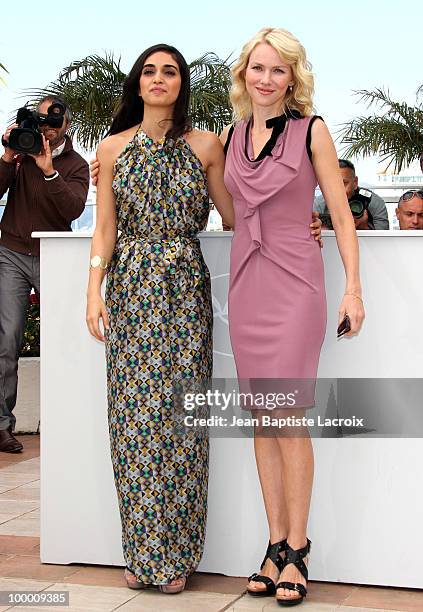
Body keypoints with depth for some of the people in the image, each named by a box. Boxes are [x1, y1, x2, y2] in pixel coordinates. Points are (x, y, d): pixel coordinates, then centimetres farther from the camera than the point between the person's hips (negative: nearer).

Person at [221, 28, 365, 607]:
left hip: (294, 282, -5)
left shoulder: (311, 131, -2)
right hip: (245, 282, 5)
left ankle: (296, 550, 5)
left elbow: (342, 215, -1)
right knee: (261, 419, 6)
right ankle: (276, 545, 15)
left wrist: (354, 288, -8)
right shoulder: (231, 136, 11)